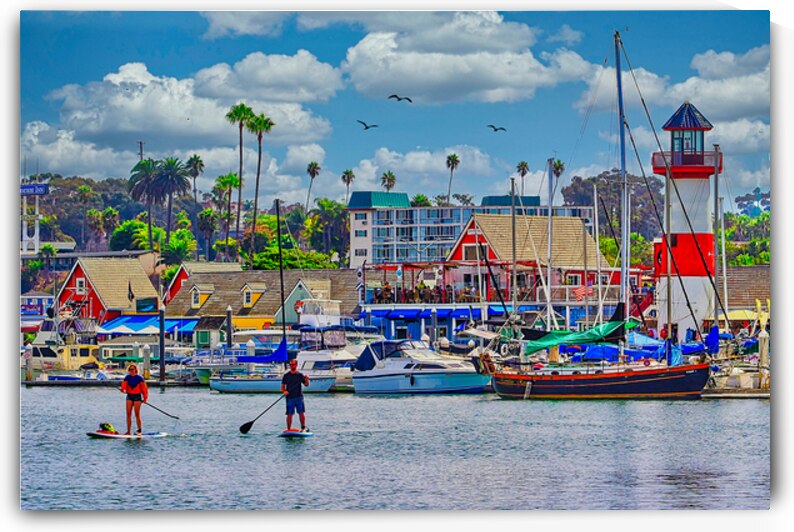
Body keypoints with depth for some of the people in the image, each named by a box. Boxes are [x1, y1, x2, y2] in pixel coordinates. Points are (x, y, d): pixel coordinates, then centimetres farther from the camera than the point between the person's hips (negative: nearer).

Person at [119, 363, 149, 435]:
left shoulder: (139, 378, -5)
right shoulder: (127, 378, 6)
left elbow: (144, 388, -2)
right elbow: (124, 385, -5)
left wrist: (145, 397, -4)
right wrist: (123, 389, -28)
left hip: (137, 396, -4)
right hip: (129, 396, 4)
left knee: (137, 414, -5)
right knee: (128, 414, 1)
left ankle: (140, 430, 7)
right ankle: (128, 431, 4)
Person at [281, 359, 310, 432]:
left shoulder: (300, 375, 6)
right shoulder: (286, 376, 6)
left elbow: (306, 384, 7)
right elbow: (283, 386, 6)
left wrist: (307, 379, -13)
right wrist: (284, 391, -13)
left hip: (299, 397, 0)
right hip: (290, 398, 0)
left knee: (301, 413, -4)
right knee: (289, 414, 0)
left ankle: (303, 428, 4)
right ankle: (289, 429, 5)